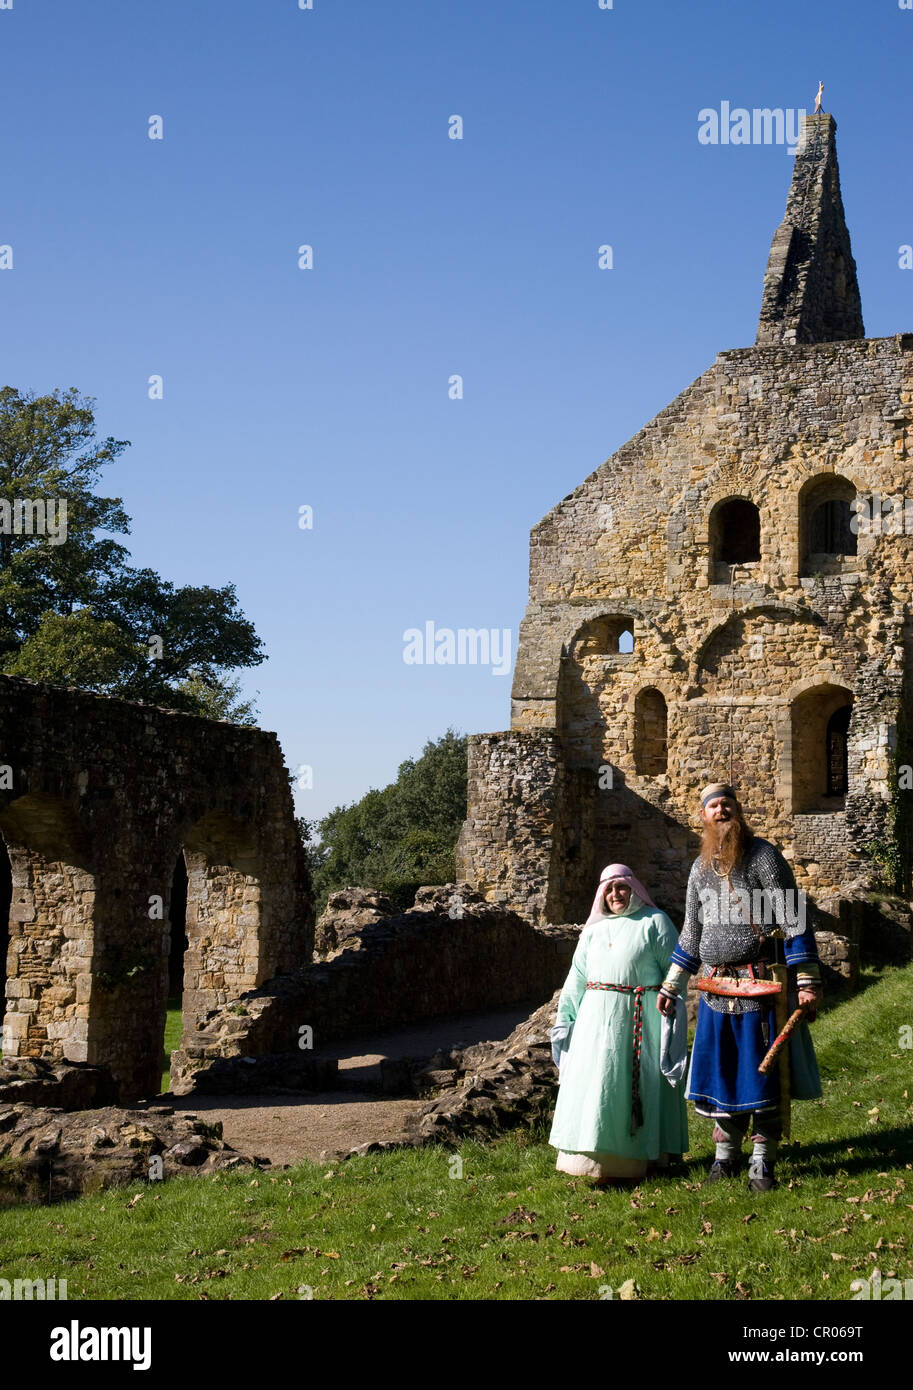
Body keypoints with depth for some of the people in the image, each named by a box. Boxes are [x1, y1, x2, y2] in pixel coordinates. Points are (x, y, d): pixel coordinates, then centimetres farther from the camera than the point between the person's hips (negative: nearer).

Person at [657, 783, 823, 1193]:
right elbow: (691, 933, 22)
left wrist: (807, 982, -14)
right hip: (716, 990, 5)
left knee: (762, 1074, -1)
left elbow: (794, 918, -8)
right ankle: (726, 1155, 21)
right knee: (718, 1070, 8)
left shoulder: (763, 856, -4)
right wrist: (671, 986, 21)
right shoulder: (700, 867, 13)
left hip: (760, 987, -5)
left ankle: (762, 1164, 7)